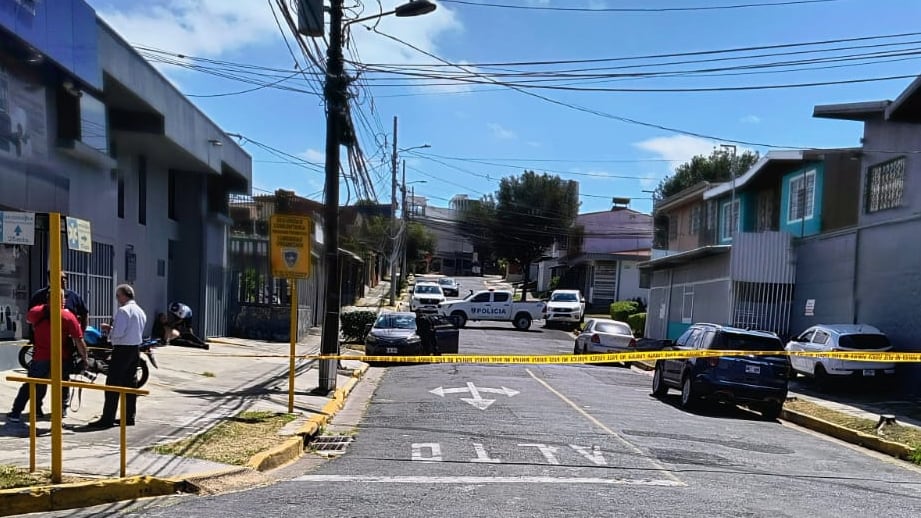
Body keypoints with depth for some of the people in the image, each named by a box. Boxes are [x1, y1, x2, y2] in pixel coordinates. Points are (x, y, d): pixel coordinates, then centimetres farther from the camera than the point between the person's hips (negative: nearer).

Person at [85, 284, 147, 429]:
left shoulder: (123, 310, -15)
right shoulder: (141, 311, 13)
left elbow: (118, 333, -20)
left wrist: (108, 330, 0)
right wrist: (112, 328, 16)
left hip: (122, 350, -9)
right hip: (136, 349, 9)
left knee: (113, 384, -5)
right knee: (129, 383, 13)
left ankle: (107, 419, -4)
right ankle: (129, 417, 16)